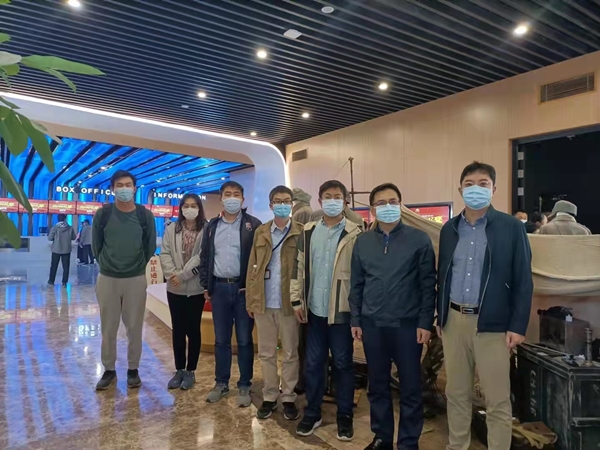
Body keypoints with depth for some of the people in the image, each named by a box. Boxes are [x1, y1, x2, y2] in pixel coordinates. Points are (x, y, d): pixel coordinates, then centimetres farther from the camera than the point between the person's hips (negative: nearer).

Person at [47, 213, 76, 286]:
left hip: (56, 250, 0)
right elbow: (74, 237, 6)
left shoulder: (55, 227, -8)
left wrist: (55, 238, 14)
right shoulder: (70, 228, -3)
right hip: (67, 250, 1)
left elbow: (50, 238, -6)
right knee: (66, 266, 4)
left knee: (54, 266, 12)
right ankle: (64, 282, 3)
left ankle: (51, 281, 19)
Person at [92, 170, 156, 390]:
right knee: (108, 328, 10)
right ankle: (109, 370, 27)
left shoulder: (145, 215, -4)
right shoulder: (102, 214, -5)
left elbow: (151, 246, 6)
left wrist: (137, 265, 10)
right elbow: (96, 245, 6)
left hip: (136, 279, 0)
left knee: (134, 327, 8)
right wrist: (107, 264, 10)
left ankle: (133, 369, 25)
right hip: (107, 279, 0)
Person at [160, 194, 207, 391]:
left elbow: (203, 257, -13)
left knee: (193, 329, 7)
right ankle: (179, 370, 25)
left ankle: (190, 371, 20)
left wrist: (183, 275, -17)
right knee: (178, 329, 12)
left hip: (196, 288, -3)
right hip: (174, 288, 3)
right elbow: (164, 254, 0)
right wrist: (172, 274, -14)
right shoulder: (171, 229, 6)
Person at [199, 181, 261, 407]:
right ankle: (221, 383, 28)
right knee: (221, 339, 13)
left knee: (244, 340, 6)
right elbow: (205, 257, 13)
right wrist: (206, 285, 7)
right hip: (219, 288, 4)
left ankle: (244, 386, 20)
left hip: (243, 288, -3)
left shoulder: (253, 225, -3)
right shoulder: (212, 226, 10)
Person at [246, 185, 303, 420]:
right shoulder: (260, 232, 7)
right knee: (266, 353, 13)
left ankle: (289, 397, 26)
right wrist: (250, 299, 4)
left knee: (290, 353, 10)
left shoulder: (301, 232, -3)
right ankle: (269, 396, 29)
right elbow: (252, 267, 7)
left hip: (289, 302, -3)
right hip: (263, 302, 3)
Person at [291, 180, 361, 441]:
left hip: (342, 310, -3)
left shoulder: (354, 234, -6)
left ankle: (345, 416, 27)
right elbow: (299, 267, 8)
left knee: (343, 364, 10)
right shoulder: (308, 232, 6)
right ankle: (312, 413, 30)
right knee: (313, 363, 13)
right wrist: (297, 300, 4)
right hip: (314, 309, 4)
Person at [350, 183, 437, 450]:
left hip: (407, 324, -3)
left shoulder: (419, 239, -3)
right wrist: (355, 320, 6)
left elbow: (428, 284, -3)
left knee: (410, 387, 8)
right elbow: (357, 284, 9)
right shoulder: (362, 242, 6)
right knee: (377, 385, 15)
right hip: (372, 324, 3)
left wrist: (425, 323, -7)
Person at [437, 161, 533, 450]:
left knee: (497, 400, 7)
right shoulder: (449, 229, 7)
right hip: (454, 320, 4)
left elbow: (523, 281, -5)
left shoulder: (511, 227, -4)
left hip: (492, 324, -4)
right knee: (456, 393, 16)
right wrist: (440, 316, 10)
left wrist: (518, 325, -8)